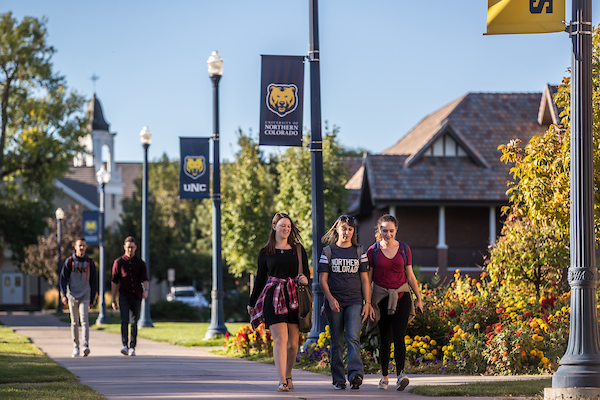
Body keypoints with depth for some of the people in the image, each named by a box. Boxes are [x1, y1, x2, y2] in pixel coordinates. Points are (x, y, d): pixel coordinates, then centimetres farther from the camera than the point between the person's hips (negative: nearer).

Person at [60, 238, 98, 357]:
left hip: (85, 296, -1)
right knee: (74, 322, 5)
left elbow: (94, 281, 9)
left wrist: (92, 299, 7)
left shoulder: (90, 262, 4)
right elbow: (63, 279, 2)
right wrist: (64, 295, -9)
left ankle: (86, 346, -25)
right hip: (72, 296, 1)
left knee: (84, 320, -15)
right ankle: (76, 348, 12)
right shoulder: (69, 261, 2)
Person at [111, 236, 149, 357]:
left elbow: (144, 279, 1)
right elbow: (114, 282, 7)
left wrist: (146, 290, -21)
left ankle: (132, 348, 11)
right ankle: (125, 345, -23)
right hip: (124, 296, -2)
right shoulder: (118, 262, 6)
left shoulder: (140, 263, 9)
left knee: (134, 323, 4)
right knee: (124, 320, -16)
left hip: (136, 297, 2)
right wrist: (113, 300, 3)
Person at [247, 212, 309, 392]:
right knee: (280, 338, -14)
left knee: (293, 341, 3)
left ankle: (288, 375, 23)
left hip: (294, 298, 2)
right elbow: (260, 278, 16)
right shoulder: (265, 253, 9)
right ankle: (282, 381, -18)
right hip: (274, 298, -2)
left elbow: (306, 274, 15)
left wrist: (305, 280, -9)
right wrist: (251, 302, 20)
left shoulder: (298, 250, 11)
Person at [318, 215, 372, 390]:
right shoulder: (328, 251, 7)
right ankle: (338, 379, 8)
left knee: (353, 338, -17)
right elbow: (322, 279, 3)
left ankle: (356, 374, -28)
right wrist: (330, 299, -13)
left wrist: (367, 303, 0)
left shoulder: (359, 252, 10)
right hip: (334, 303, 0)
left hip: (355, 302, 0)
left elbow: (365, 279, 9)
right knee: (337, 342, 2)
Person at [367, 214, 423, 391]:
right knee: (385, 338, 5)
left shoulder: (404, 249, 4)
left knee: (399, 337, -14)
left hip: (401, 296, 0)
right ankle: (384, 376, 18)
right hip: (381, 297, 0)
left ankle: (400, 374, -23)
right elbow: (367, 278, 3)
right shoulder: (373, 251, 1)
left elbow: (410, 276, 11)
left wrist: (418, 297, 10)